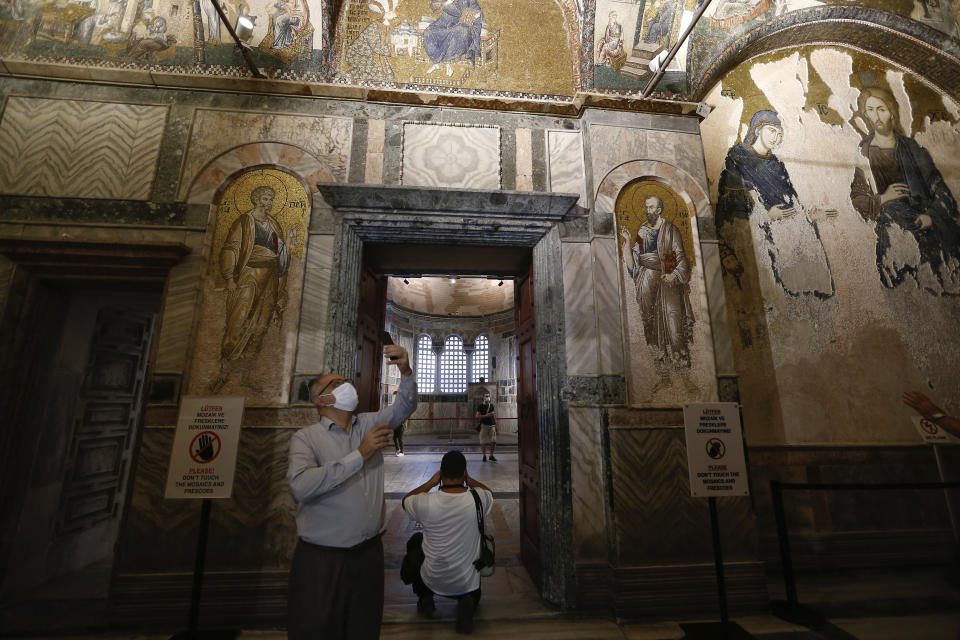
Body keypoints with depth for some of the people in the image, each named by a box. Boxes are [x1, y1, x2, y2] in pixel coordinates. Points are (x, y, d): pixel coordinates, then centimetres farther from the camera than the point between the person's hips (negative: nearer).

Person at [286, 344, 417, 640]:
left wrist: (405, 370, -21)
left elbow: (404, 406, -2)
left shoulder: (369, 424, 6)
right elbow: (301, 486, -24)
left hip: (368, 552, 4)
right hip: (322, 560, -4)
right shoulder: (306, 438, -8)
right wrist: (359, 455, -24)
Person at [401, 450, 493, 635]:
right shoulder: (477, 499, -21)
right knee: (473, 597, 36)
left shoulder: (426, 503, -25)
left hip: (433, 581, 1)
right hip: (468, 582, 0)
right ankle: (466, 603, 2)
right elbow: (489, 492, 6)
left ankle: (425, 597, 14)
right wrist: (469, 480, 4)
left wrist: (431, 482, -2)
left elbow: (405, 500, 0)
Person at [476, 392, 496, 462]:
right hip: (484, 425, -4)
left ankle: (491, 455, 16)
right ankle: (484, 456, 13)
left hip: (492, 425, 4)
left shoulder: (491, 405, 11)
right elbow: (477, 416, -9)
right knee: (483, 442, 0)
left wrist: (496, 425, 13)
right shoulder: (480, 406, -3)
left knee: (493, 441, 2)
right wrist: (486, 415, -19)